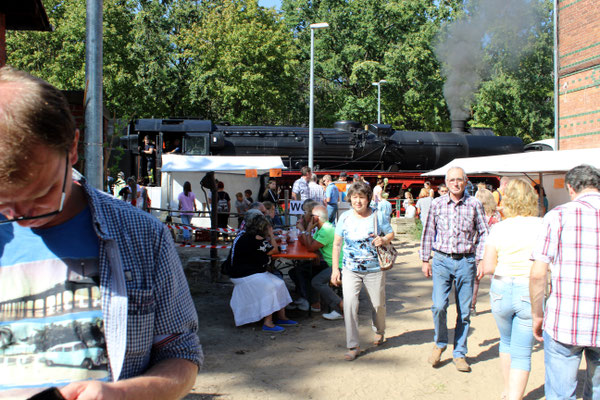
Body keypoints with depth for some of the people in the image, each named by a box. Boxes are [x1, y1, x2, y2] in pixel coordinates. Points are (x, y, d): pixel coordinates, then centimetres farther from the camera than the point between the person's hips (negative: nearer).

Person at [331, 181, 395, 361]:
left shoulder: (377, 216, -4)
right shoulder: (345, 217, -1)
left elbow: (391, 233, 7)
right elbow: (337, 244, 2)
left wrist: (384, 240, -17)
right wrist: (335, 268, -3)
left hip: (374, 270, 0)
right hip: (351, 270, 0)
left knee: (378, 304, 13)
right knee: (349, 303, -14)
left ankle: (379, 331, 45)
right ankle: (353, 346, -3)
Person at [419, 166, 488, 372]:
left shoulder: (474, 204, 1)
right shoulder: (437, 204, 3)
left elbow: (483, 234, 7)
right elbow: (428, 232, 9)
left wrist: (481, 260, 0)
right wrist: (425, 260, 8)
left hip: (466, 262, 0)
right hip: (442, 260, 0)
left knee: (464, 311, 5)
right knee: (439, 306, -11)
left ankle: (459, 353, 21)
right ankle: (440, 344, 16)